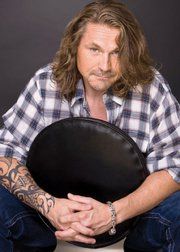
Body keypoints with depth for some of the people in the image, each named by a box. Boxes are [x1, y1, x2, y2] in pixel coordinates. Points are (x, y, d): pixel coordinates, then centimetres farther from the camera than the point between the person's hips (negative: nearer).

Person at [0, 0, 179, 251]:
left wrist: (114, 213, -30)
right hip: (57, 203, 1)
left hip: (132, 206, 0)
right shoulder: (45, 84, -13)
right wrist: (49, 205, -30)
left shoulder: (152, 88, -15)